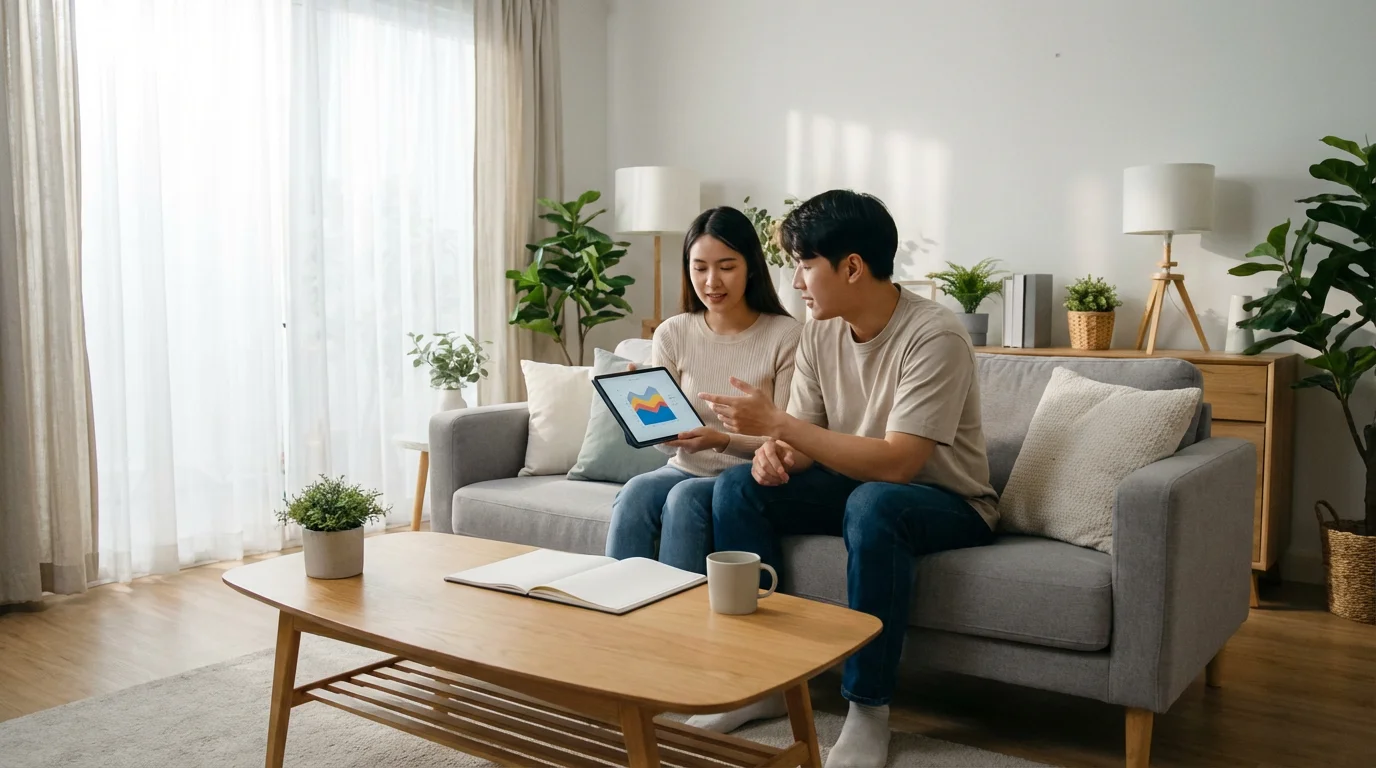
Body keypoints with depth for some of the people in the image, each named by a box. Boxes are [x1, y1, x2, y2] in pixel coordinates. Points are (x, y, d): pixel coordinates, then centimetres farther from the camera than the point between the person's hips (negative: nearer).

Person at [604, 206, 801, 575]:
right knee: (636, 491, -27)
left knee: (686, 497, -31)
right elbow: (667, 442, 5)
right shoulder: (672, 334, 3)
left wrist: (722, 441, -27)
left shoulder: (787, 335, -9)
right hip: (686, 470, 4)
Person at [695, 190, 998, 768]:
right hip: (856, 482, 7)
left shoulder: (934, 336, -24)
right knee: (737, 486, -11)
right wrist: (775, 452, -23)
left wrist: (778, 423, -31)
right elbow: (805, 439, 2)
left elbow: (896, 463, -31)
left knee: (873, 504, -39)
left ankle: (868, 710, -23)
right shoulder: (820, 331, -2)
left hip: (948, 502, -7)